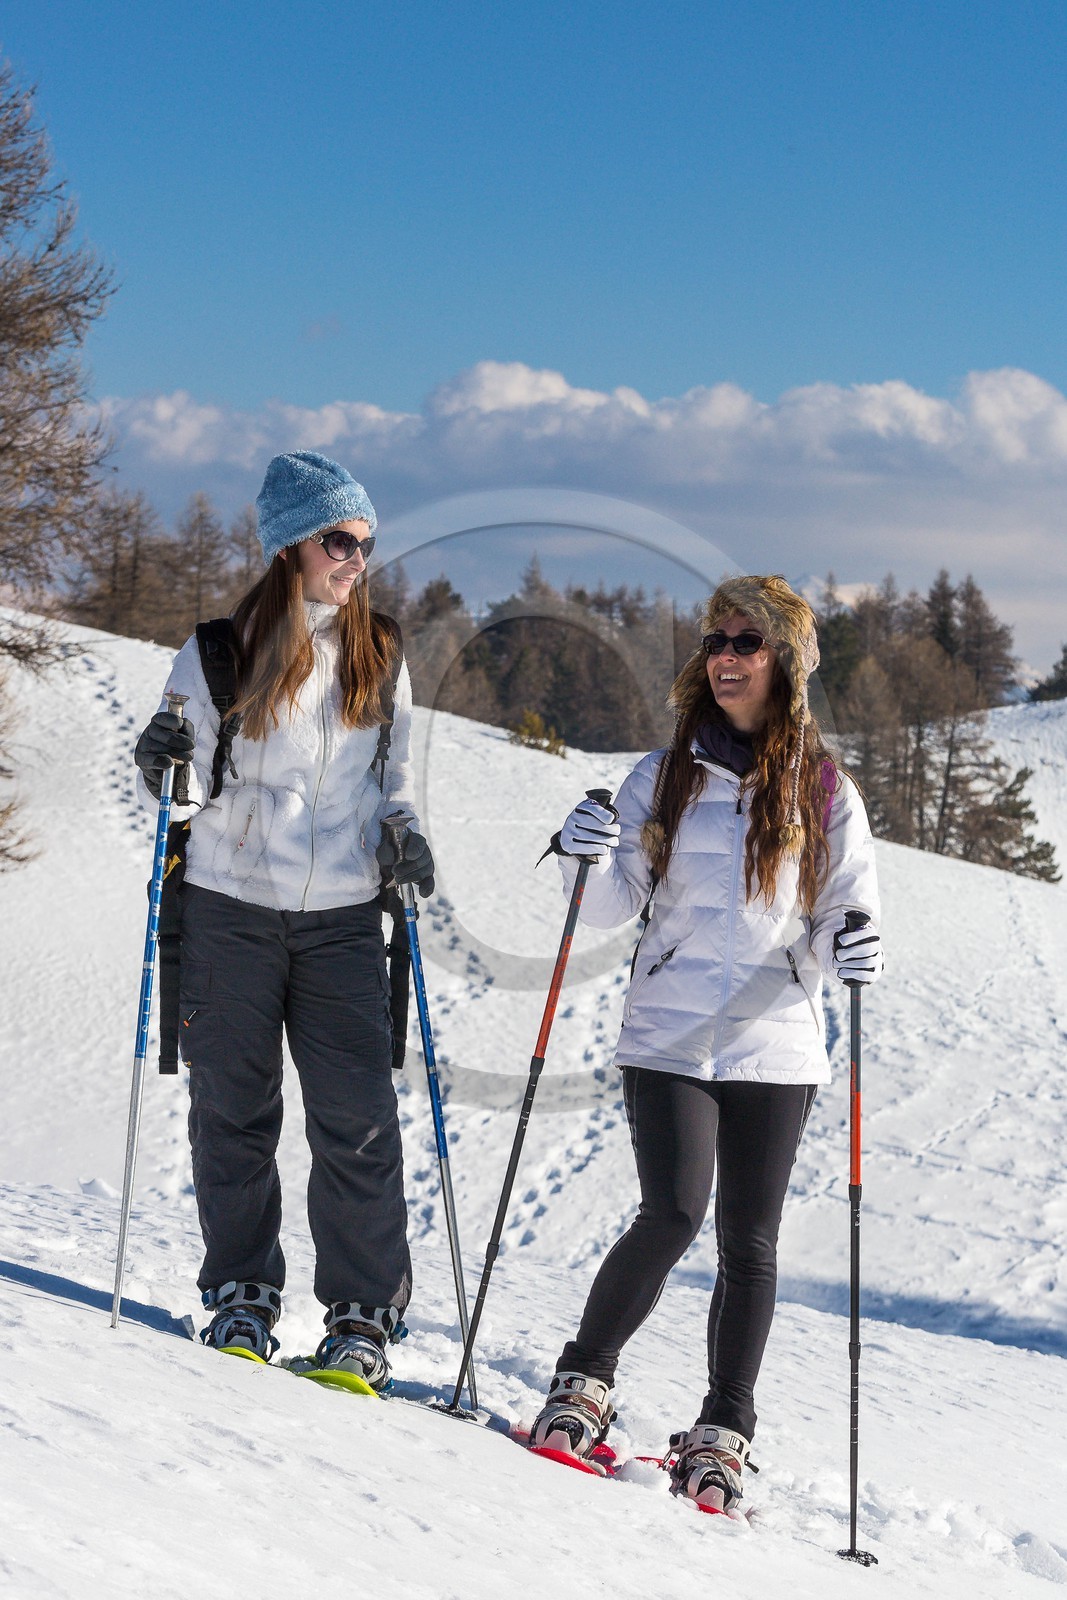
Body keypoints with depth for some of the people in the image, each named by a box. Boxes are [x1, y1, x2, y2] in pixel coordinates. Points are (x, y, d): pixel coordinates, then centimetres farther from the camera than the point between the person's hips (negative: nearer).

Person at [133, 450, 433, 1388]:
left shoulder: (382, 658, 8)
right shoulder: (218, 654, 0)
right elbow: (190, 797, 4)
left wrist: (401, 837, -2)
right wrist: (167, 771, -18)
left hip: (341, 917, 1)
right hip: (229, 909, -1)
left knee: (358, 1118, -4)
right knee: (233, 1110, 5)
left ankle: (363, 1315, 5)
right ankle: (241, 1295, 20)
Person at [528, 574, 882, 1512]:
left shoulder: (827, 795, 5)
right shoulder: (665, 777, 6)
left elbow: (845, 919, 5)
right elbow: (613, 909, 5)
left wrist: (851, 950, -17)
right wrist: (592, 862, -15)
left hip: (774, 1046, 1)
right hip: (668, 1037, -1)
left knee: (750, 1241, 2)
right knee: (674, 1214, -14)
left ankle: (723, 1436, 13)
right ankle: (584, 1383, 5)